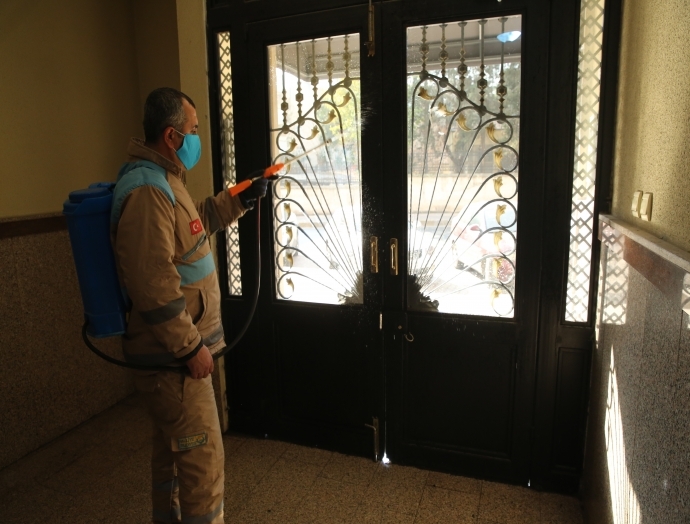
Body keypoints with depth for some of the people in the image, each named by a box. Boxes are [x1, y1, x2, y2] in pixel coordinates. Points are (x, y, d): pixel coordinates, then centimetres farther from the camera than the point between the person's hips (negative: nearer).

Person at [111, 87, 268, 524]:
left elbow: (199, 221, 28)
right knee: (203, 457, 1)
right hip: (172, 356, -11)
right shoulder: (147, 189, -22)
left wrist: (241, 200, 18)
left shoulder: (162, 180, 12)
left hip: (174, 350, 11)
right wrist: (190, 347, -21)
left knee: (173, 449, 25)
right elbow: (154, 285, -27)